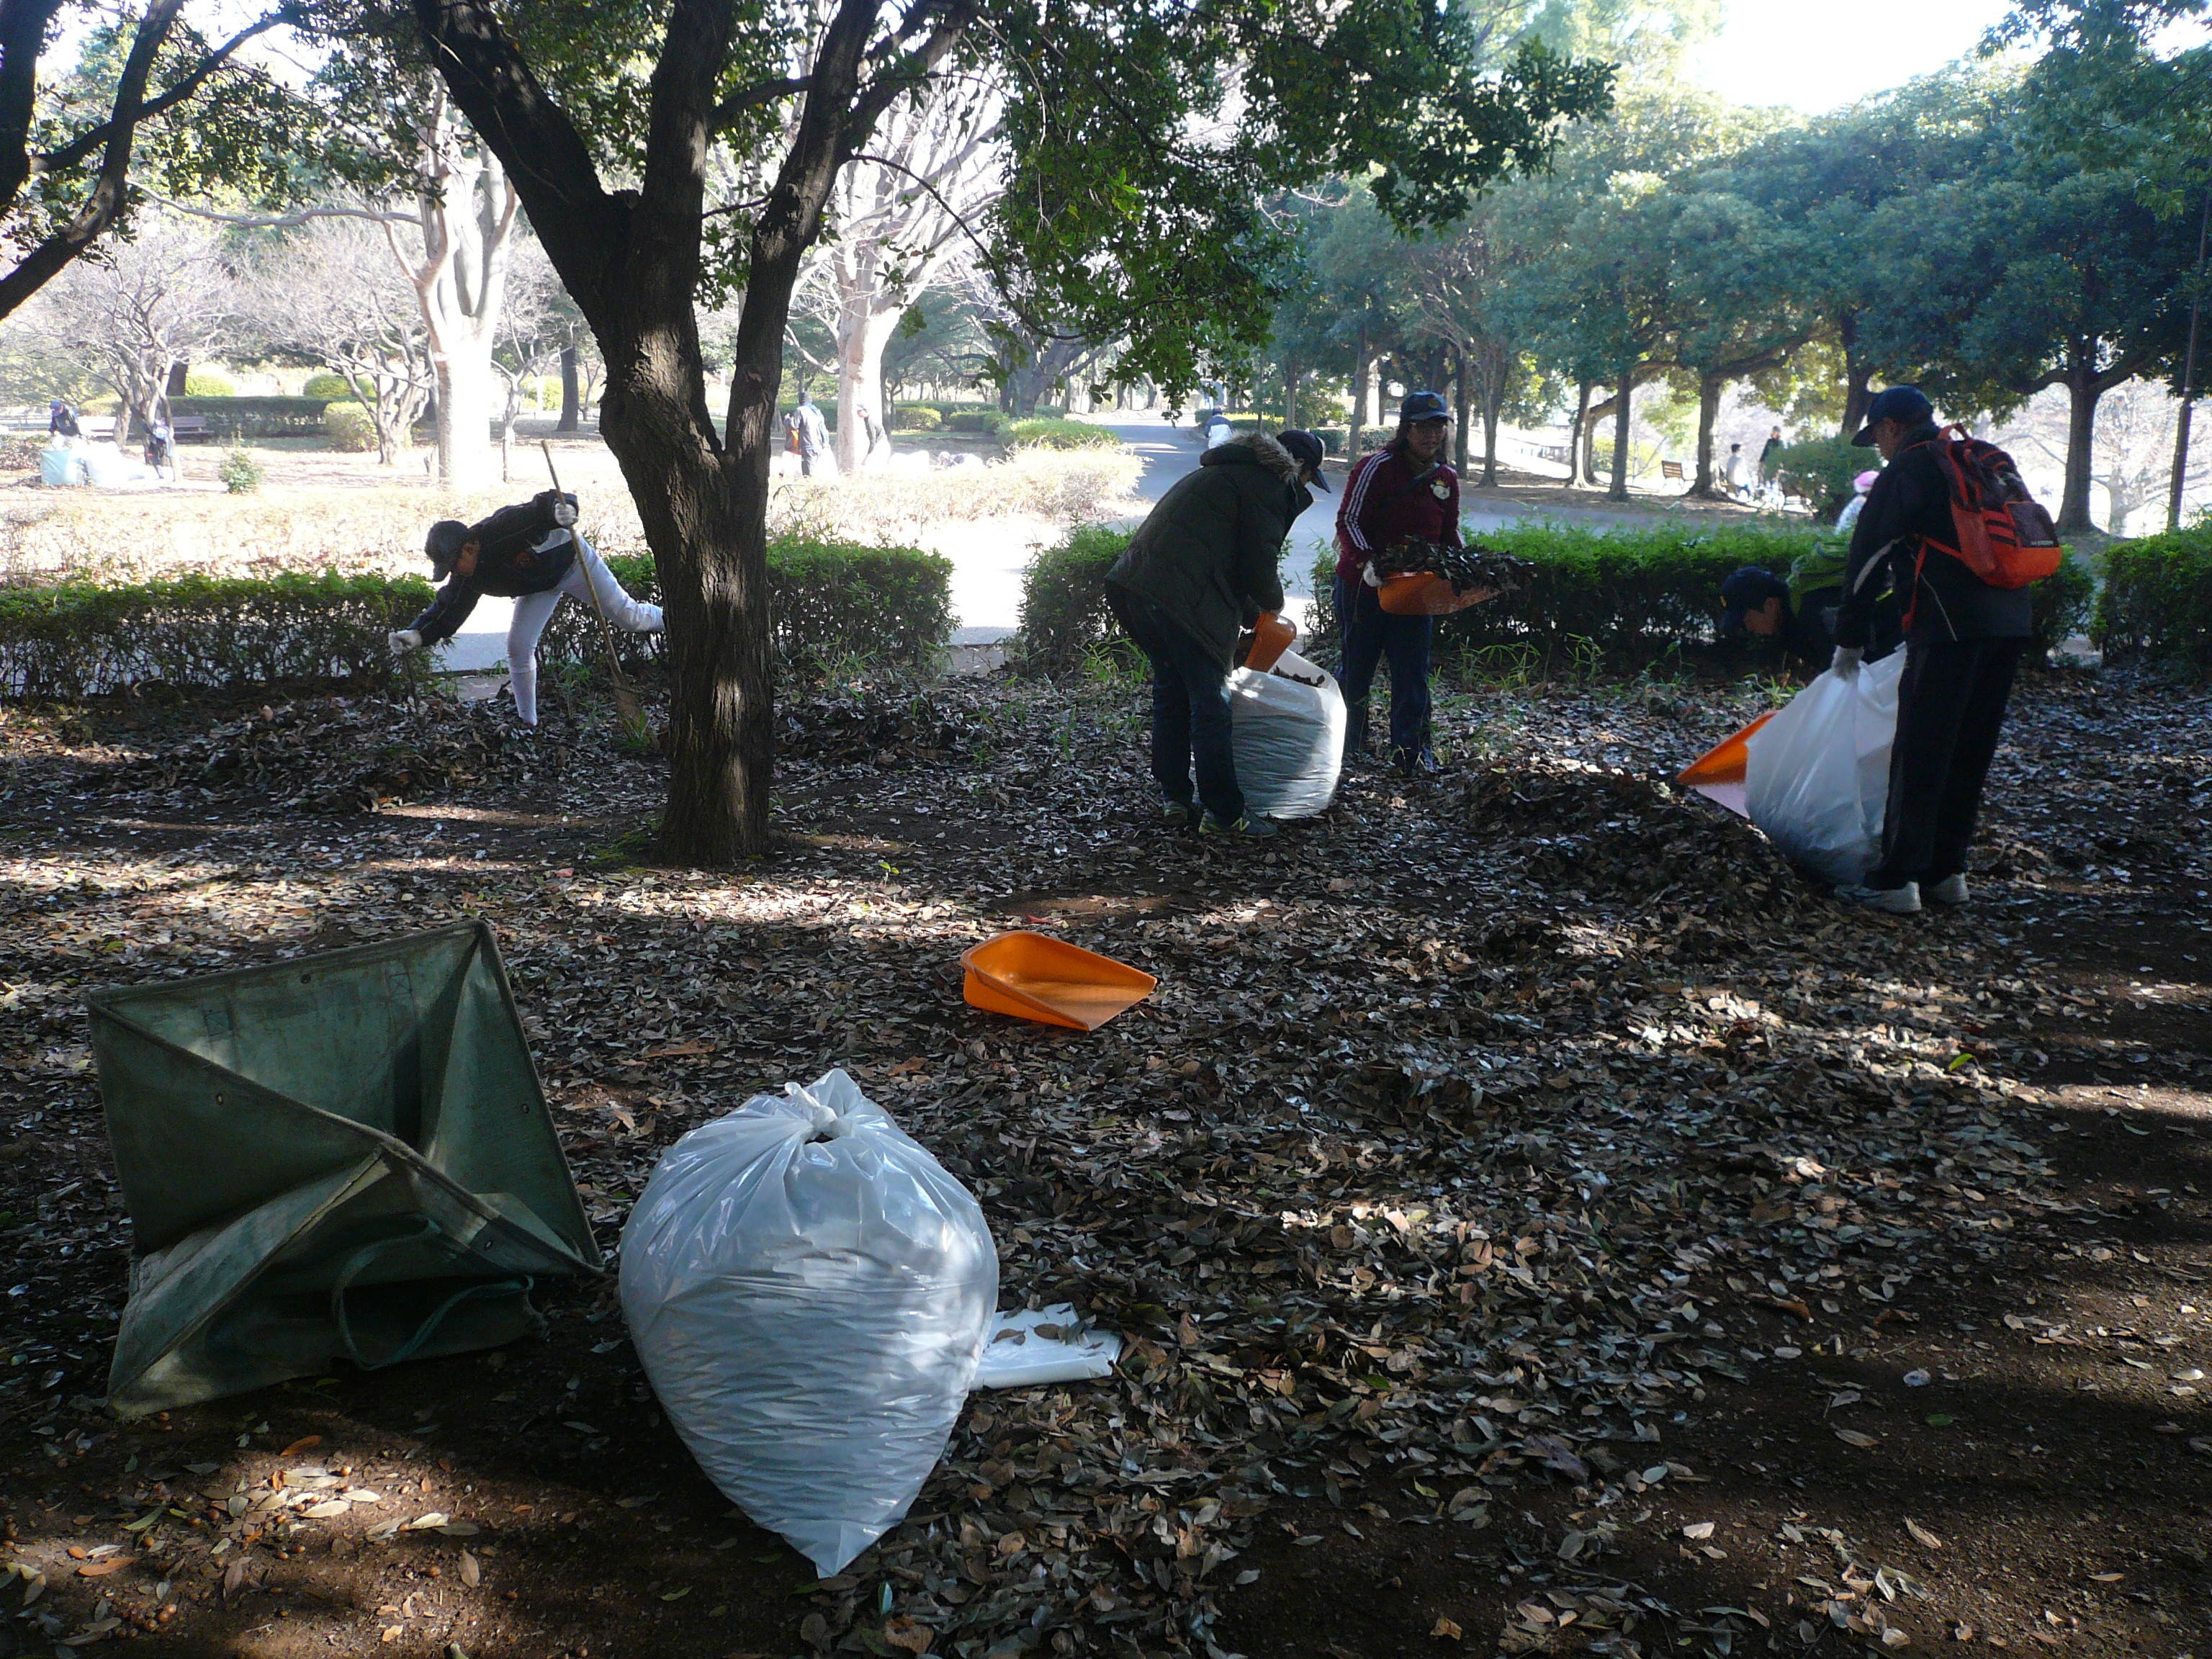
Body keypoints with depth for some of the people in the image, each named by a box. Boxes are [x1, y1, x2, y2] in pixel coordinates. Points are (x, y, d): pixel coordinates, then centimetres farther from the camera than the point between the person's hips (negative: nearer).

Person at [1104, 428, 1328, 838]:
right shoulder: (1269, 486, -1)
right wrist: (1273, 603, 15)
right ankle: (1224, 813, 3)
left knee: (1170, 691, 19)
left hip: (1133, 585, 9)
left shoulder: (1221, 473, 30)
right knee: (1209, 704, -2)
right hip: (1182, 602, -9)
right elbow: (1258, 564, -6)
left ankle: (1174, 796, 26)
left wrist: (1252, 613, 32)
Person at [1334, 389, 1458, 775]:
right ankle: (1349, 742, 24)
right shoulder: (1378, 467, -14)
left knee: (1413, 671, 1)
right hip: (1364, 583, -5)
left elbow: (1449, 534, 17)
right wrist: (1366, 562, -32)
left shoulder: (1447, 478, 7)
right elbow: (1349, 521, -17)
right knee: (1358, 666, 8)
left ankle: (1410, 749, 6)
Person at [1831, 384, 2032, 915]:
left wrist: (1850, 640, 5)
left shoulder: (1905, 471, 0)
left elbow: (1868, 559, -2)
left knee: (1919, 756, -4)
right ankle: (1946, 871, 20)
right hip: (2011, 622, 8)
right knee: (1969, 754, 14)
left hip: (1949, 626, -8)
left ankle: (1897, 880, -4)